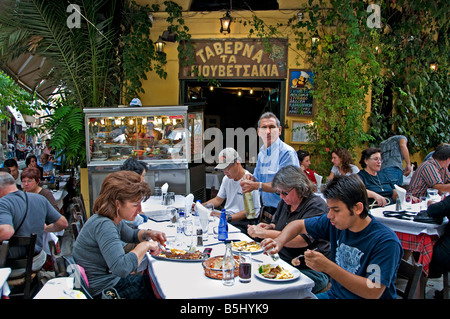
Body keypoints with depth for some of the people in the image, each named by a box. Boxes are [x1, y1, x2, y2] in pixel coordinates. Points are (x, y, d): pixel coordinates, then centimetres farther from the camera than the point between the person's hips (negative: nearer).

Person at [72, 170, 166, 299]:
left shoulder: (115, 220, 0)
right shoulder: (103, 225, -29)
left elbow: (132, 235, 22)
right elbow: (122, 268, -39)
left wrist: (148, 234, 1)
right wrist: (145, 245, -26)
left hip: (113, 278, 9)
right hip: (103, 291, -9)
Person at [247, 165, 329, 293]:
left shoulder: (316, 205, -14)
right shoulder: (284, 202, 11)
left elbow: (303, 240, -25)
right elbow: (277, 224, 27)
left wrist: (266, 233, -26)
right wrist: (269, 227, 2)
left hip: (311, 271, -8)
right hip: (283, 263, 8)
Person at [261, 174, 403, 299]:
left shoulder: (385, 242, -21)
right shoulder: (336, 222, -3)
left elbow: (373, 293, -25)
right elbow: (299, 225, 11)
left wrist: (328, 267, -30)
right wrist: (279, 242, -10)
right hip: (334, 294, 6)